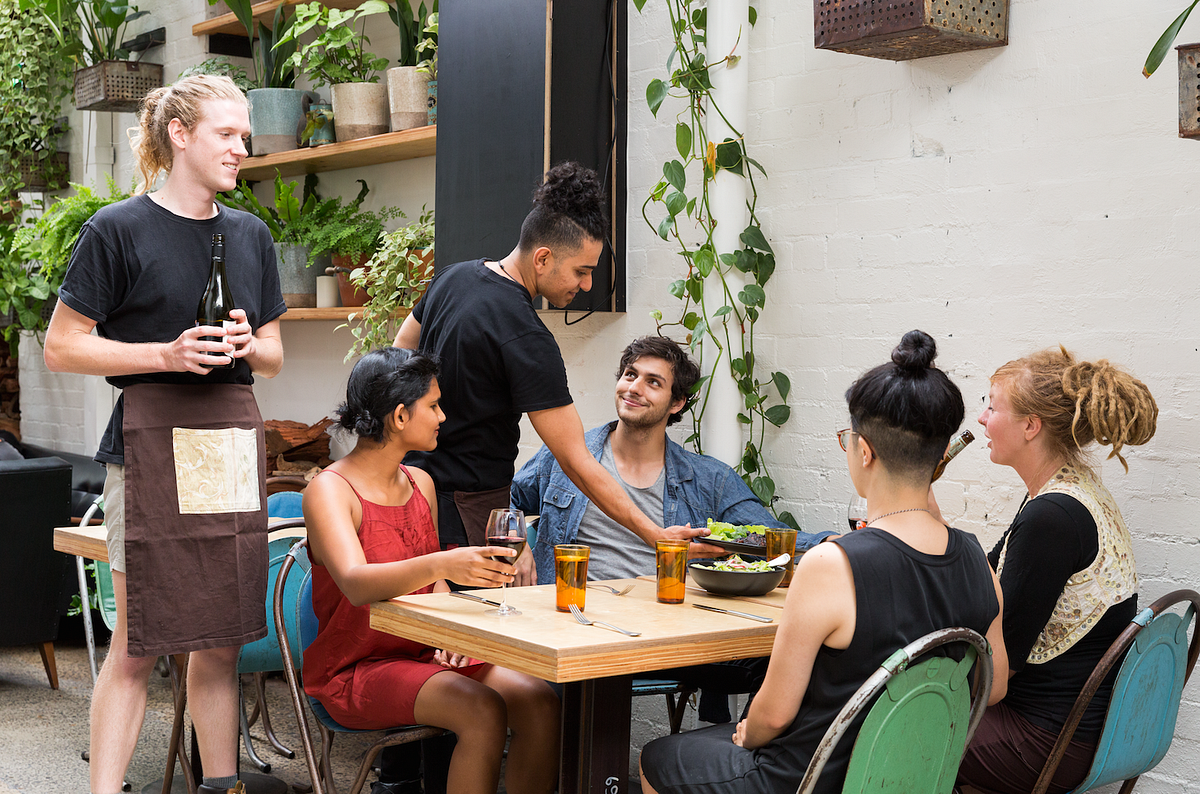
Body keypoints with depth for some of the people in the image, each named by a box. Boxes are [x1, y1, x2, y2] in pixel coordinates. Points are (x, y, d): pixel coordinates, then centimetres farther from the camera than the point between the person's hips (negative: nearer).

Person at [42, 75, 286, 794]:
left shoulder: (250, 234, 15)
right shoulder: (120, 230, -3)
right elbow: (62, 346, -3)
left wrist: (246, 344, -3)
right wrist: (165, 354, -14)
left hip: (235, 444, 5)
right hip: (153, 439, -5)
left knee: (222, 640, 9)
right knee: (139, 645, -4)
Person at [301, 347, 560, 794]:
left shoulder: (421, 484, 11)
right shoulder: (329, 491, -13)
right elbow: (356, 585, -31)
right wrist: (442, 564, -47)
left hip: (424, 655, 7)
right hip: (354, 670, -7)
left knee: (540, 703, -17)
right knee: (483, 712, -29)